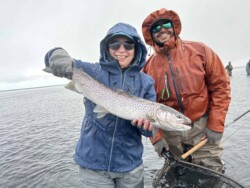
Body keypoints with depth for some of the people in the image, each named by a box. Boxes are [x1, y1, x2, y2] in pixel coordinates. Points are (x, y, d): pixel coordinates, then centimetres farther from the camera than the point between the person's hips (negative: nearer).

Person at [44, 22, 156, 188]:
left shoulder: (146, 82, -3)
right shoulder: (93, 71, -7)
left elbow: (149, 129, -4)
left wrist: (145, 121, -26)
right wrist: (58, 55, -31)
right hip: (93, 163, -1)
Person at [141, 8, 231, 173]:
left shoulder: (199, 50, -5)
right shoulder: (148, 66, -3)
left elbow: (220, 85, -3)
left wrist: (216, 125, -7)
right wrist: (156, 136, -6)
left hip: (203, 127, -1)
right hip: (170, 134, 2)